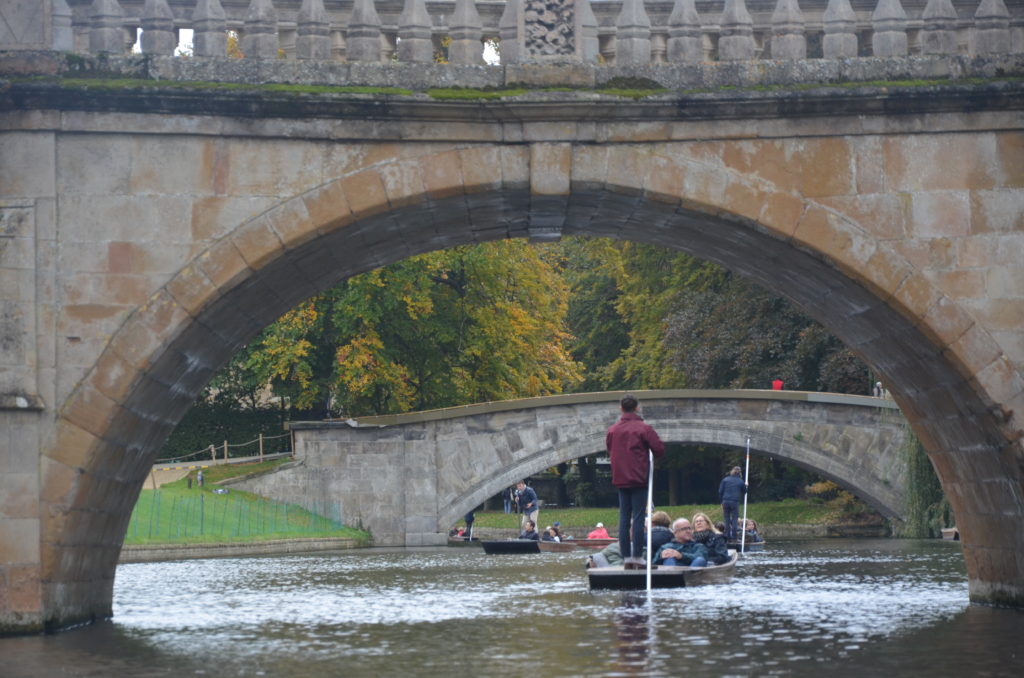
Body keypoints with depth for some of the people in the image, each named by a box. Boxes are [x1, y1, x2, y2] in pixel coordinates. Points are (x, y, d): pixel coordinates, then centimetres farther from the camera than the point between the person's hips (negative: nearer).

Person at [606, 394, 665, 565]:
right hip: (639, 479, -4)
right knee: (638, 518, -4)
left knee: (624, 518, 8)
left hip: (620, 479, 4)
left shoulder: (612, 430, 6)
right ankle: (637, 556, -8)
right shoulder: (644, 428, -9)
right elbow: (660, 450, -9)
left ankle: (626, 556, 7)